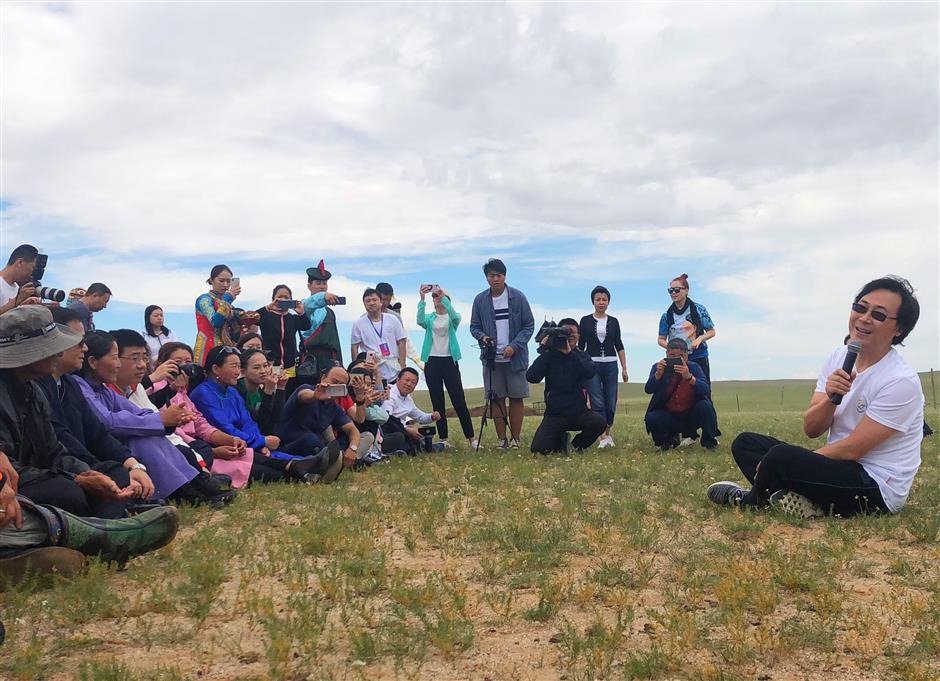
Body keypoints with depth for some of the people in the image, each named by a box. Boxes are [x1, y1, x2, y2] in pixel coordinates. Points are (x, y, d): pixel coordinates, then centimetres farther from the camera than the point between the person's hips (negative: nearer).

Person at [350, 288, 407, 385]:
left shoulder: (393, 319, 5)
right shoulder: (359, 324, 3)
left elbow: (401, 343, 6)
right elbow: (354, 348, 5)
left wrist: (402, 366, -1)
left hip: (393, 371, 1)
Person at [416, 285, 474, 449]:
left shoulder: (453, 317, 6)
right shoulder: (429, 318, 10)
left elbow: (454, 316, -19)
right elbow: (420, 320, -14)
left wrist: (444, 296, -26)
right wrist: (422, 298, -22)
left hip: (449, 361, -2)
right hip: (432, 362, 2)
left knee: (459, 401, -6)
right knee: (437, 402, 3)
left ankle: (471, 438, -3)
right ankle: (443, 439, 8)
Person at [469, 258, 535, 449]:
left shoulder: (517, 297, -3)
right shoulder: (480, 300, 3)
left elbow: (529, 325, -1)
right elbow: (474, 326, 11)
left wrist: (514, 346, -13)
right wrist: (482, 336, -12)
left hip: (515, 357, -1)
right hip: (491, 359, 2)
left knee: (517, 398, 1)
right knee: (497, 398, 3)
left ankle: (515, 439, 10)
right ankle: (502, 439, 11)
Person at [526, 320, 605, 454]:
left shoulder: (582, 356, 4)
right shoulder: (549, 356, 0)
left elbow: (590, 372, -19)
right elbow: (531, 377, -15)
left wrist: (570, 353, -27)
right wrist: (543, 351, -20)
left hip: (579, 412, 1)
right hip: (554, 414, -1)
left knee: (599, 422, -29)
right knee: (539, 449, -21)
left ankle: (577, 445, 3)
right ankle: (561, 440, 16)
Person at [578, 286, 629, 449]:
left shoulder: (613, 322, 9)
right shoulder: (585, 321, 5)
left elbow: (619, 346, 10)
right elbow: (580, 346, 5)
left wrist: (624, 369, 5)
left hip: (610, 365, 2)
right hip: (591, 365, -2)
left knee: (611, 403, 2)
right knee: (597, 402, -9)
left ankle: (607, 432, 21)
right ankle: (603, 438, -9)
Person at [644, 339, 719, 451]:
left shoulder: (694, 367, -6)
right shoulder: (659, 367, -5)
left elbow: (706, 390, -23)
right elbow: (648, 390, -20)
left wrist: (689, 377, -40)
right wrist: (658, 374, -39)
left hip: (691, 416, 0)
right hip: (669, 417, 0)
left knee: (705, 406, -28)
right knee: (651, 418, -27)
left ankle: (710, 442, -3)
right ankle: (670, 439, 7)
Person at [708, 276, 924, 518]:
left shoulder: (902, 381, -18)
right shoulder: (840, 357, 4)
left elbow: (851, 450, -18)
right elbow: (811, 430, 0)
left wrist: (771, 467, -14)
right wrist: (831, 398, -22)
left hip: (877, 490, -8)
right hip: (840, 470, 8)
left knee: (780, 457, -30)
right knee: (745, 443, 2)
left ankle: (751, 501, 2)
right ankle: (799, 501, -20)